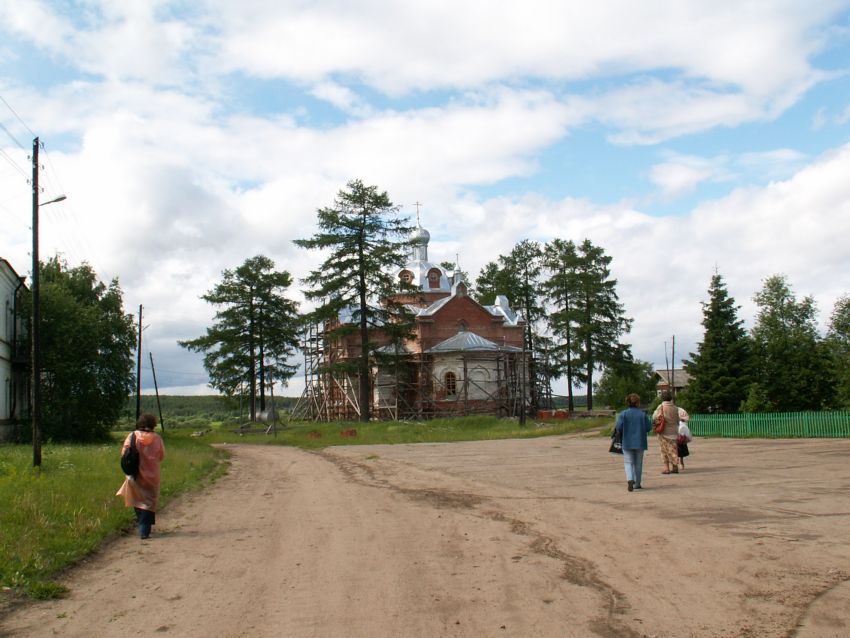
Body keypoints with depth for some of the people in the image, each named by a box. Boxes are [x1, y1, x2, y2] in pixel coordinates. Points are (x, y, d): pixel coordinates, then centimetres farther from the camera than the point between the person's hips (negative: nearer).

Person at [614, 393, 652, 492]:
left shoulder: (623, 414, -7)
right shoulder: (643, 414, -3)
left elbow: (619, 427, -12)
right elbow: (649, 427, -4)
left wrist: (622, 433, 9)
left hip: (627, 443, -1)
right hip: (640, 442, 1)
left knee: (628, 462, 3)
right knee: (638, 463, 13)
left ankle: (630, 479, -21)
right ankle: (637, 484, 18)